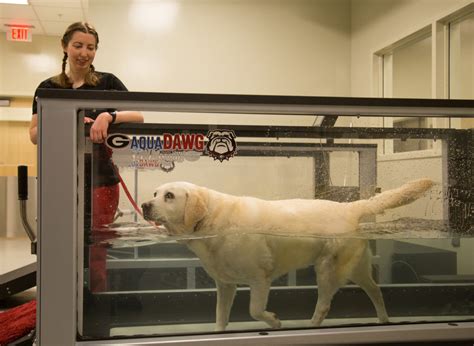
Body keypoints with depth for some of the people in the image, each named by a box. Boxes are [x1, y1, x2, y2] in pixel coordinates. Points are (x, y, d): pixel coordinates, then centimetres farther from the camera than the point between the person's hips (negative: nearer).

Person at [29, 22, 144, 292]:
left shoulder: (107, 83, 4)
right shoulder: (48, 88, 9)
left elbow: (138, 117, -6)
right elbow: (35, 134, 4)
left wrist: (109, 116, -25)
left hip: (100, 180, -2)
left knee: (95, 258, 1)